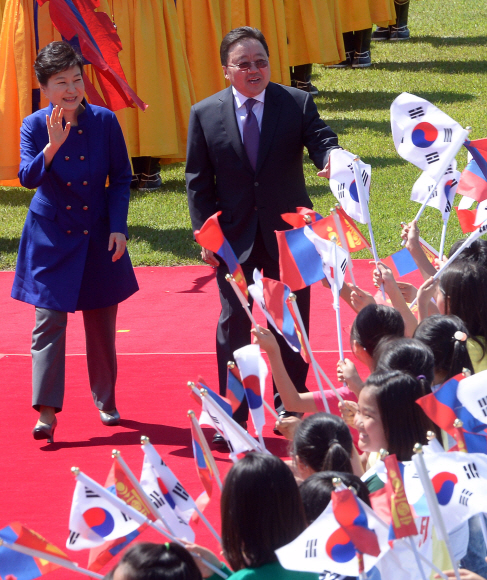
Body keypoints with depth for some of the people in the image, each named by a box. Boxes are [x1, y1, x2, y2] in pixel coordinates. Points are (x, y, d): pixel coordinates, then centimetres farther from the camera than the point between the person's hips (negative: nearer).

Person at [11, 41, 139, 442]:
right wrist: (52, 146, -33)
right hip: (51, 239, -1)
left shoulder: (105, 122, -3)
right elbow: (28, 177, -17)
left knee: (102, 323, 10)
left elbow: (122, 179, 3)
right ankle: (46, 411, -10)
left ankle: (106, 402, 28)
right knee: (49, 321, -10)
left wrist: (118, 227, -5)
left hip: (99, 238, 2)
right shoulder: (35, 127, -5)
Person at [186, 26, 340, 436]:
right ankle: (232, 418, 14)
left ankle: (290, 410, 22)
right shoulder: (205, 115, 0)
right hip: (233, 239, 0)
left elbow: (321, 141, -12)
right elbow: (198, 181, 2)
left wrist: (331, 158, -37)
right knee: (234, 325, 5)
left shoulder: (297, 103, -1)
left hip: (288, 234, 0)